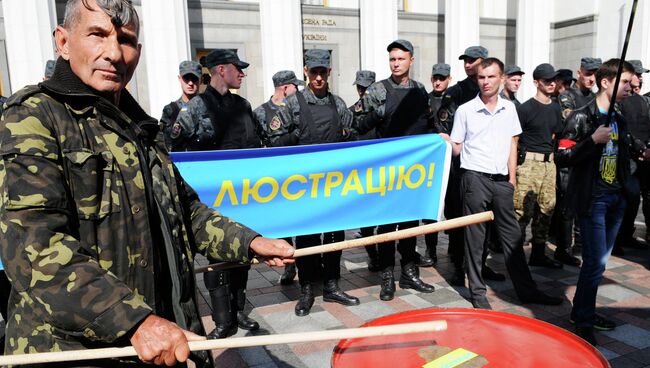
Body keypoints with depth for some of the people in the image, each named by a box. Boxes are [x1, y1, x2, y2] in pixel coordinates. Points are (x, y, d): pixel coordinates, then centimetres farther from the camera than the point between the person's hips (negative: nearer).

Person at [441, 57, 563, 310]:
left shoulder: (509, 108, 9)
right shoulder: (465, 110, -2)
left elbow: (512, 143, 15)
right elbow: (457, 149, 1)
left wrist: (512, 177, 10)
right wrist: (447, 141, -20)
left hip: (502, 180, 4)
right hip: (475, 178, -4)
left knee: (512, 234, 10)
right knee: (475, 236, 2)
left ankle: (526, 289, 21)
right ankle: (477, 292, 13)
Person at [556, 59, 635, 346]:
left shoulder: (619, 119, 14)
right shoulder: (581, 117, -10)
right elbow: (561, 158, -17)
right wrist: (593, 141, -25)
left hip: (616, 198, 8)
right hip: (592, 199, -8)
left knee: (599, 260, 12)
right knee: (595, 262, -6)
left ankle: (584, 311, 26)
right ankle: (583, 322, 9)